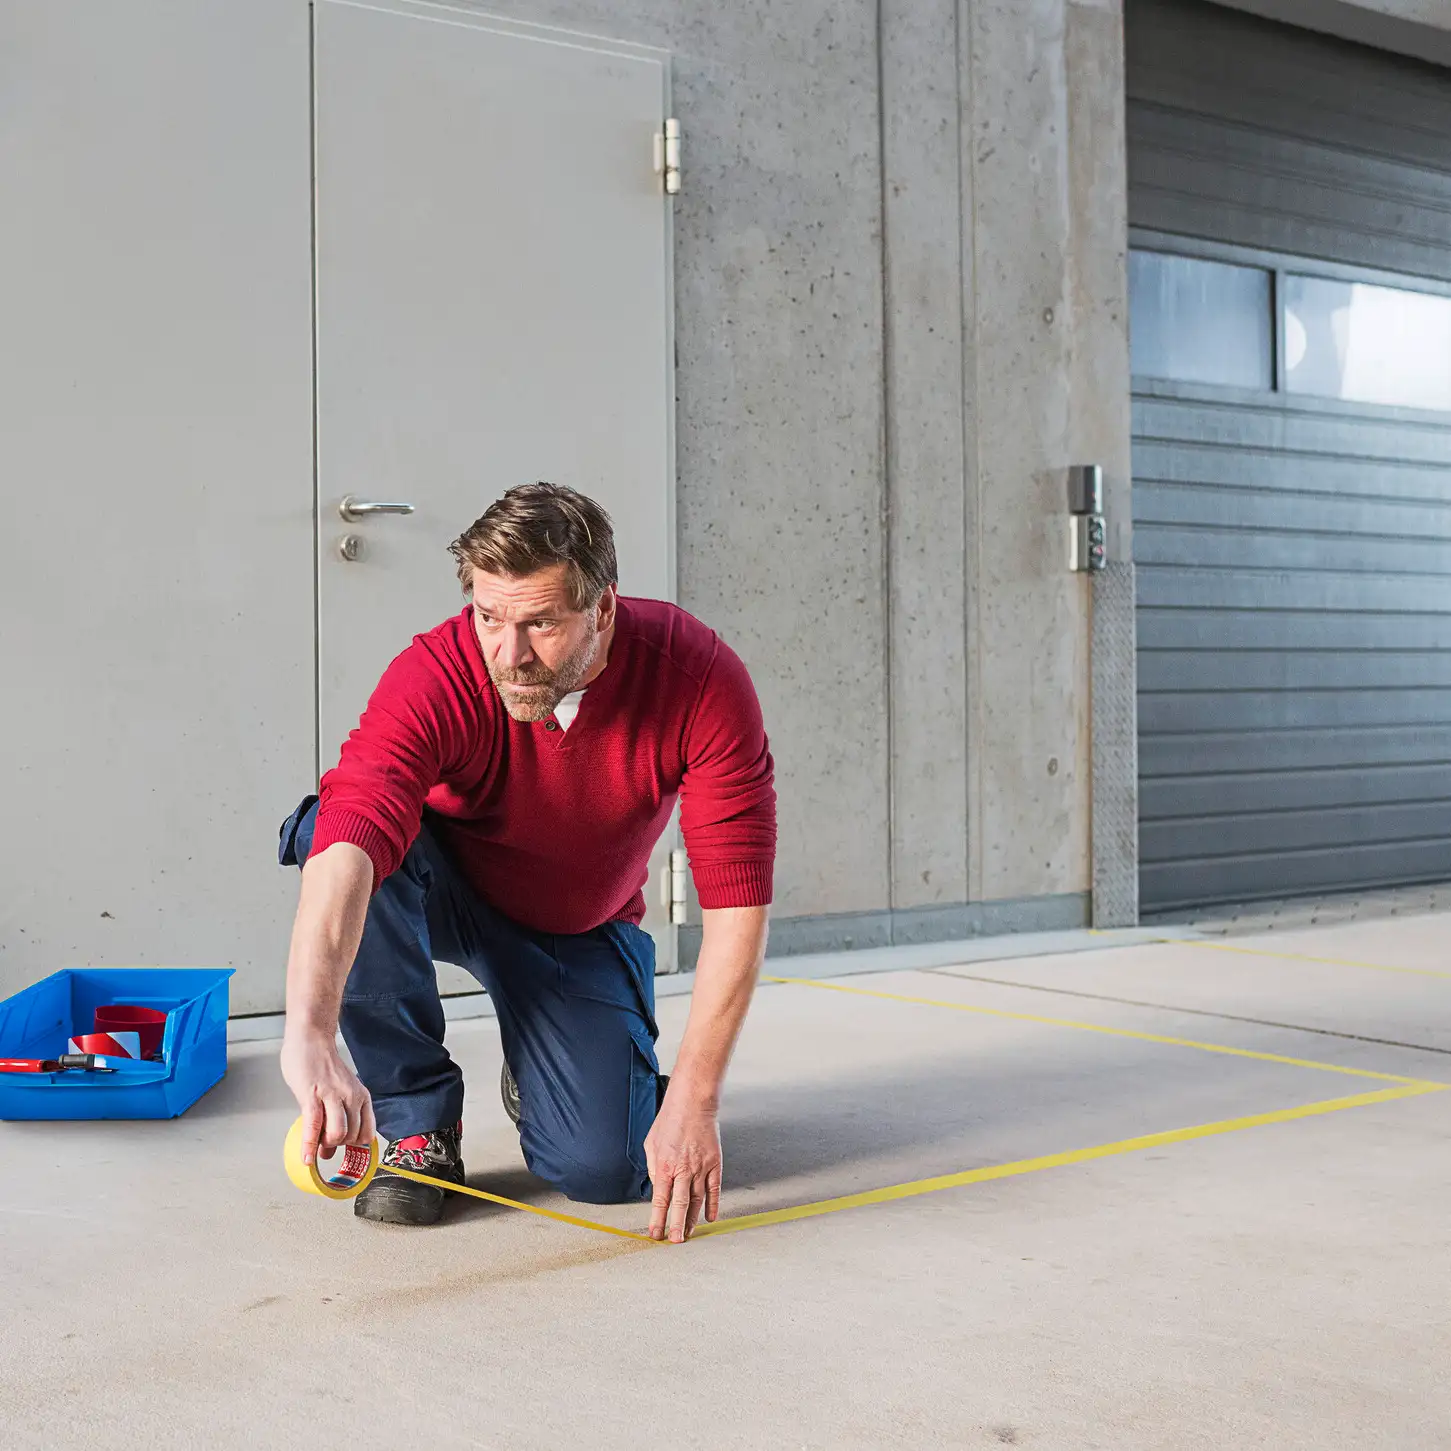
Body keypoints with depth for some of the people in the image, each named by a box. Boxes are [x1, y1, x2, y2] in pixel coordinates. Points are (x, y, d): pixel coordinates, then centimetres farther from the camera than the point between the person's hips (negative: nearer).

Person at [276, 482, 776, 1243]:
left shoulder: (703, 679, -28)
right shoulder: (436, 676, -31)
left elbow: (736, 902, -25)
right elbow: (346, 846, -46)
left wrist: (692, 1100, -30)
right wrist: (309, 1038, -61)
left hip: (582, 930, 0)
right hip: (448, 890, 0)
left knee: (604, 1170, -20)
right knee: (327, 830, -34)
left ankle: (535, 1076, 19)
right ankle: (417, 1122, -15)